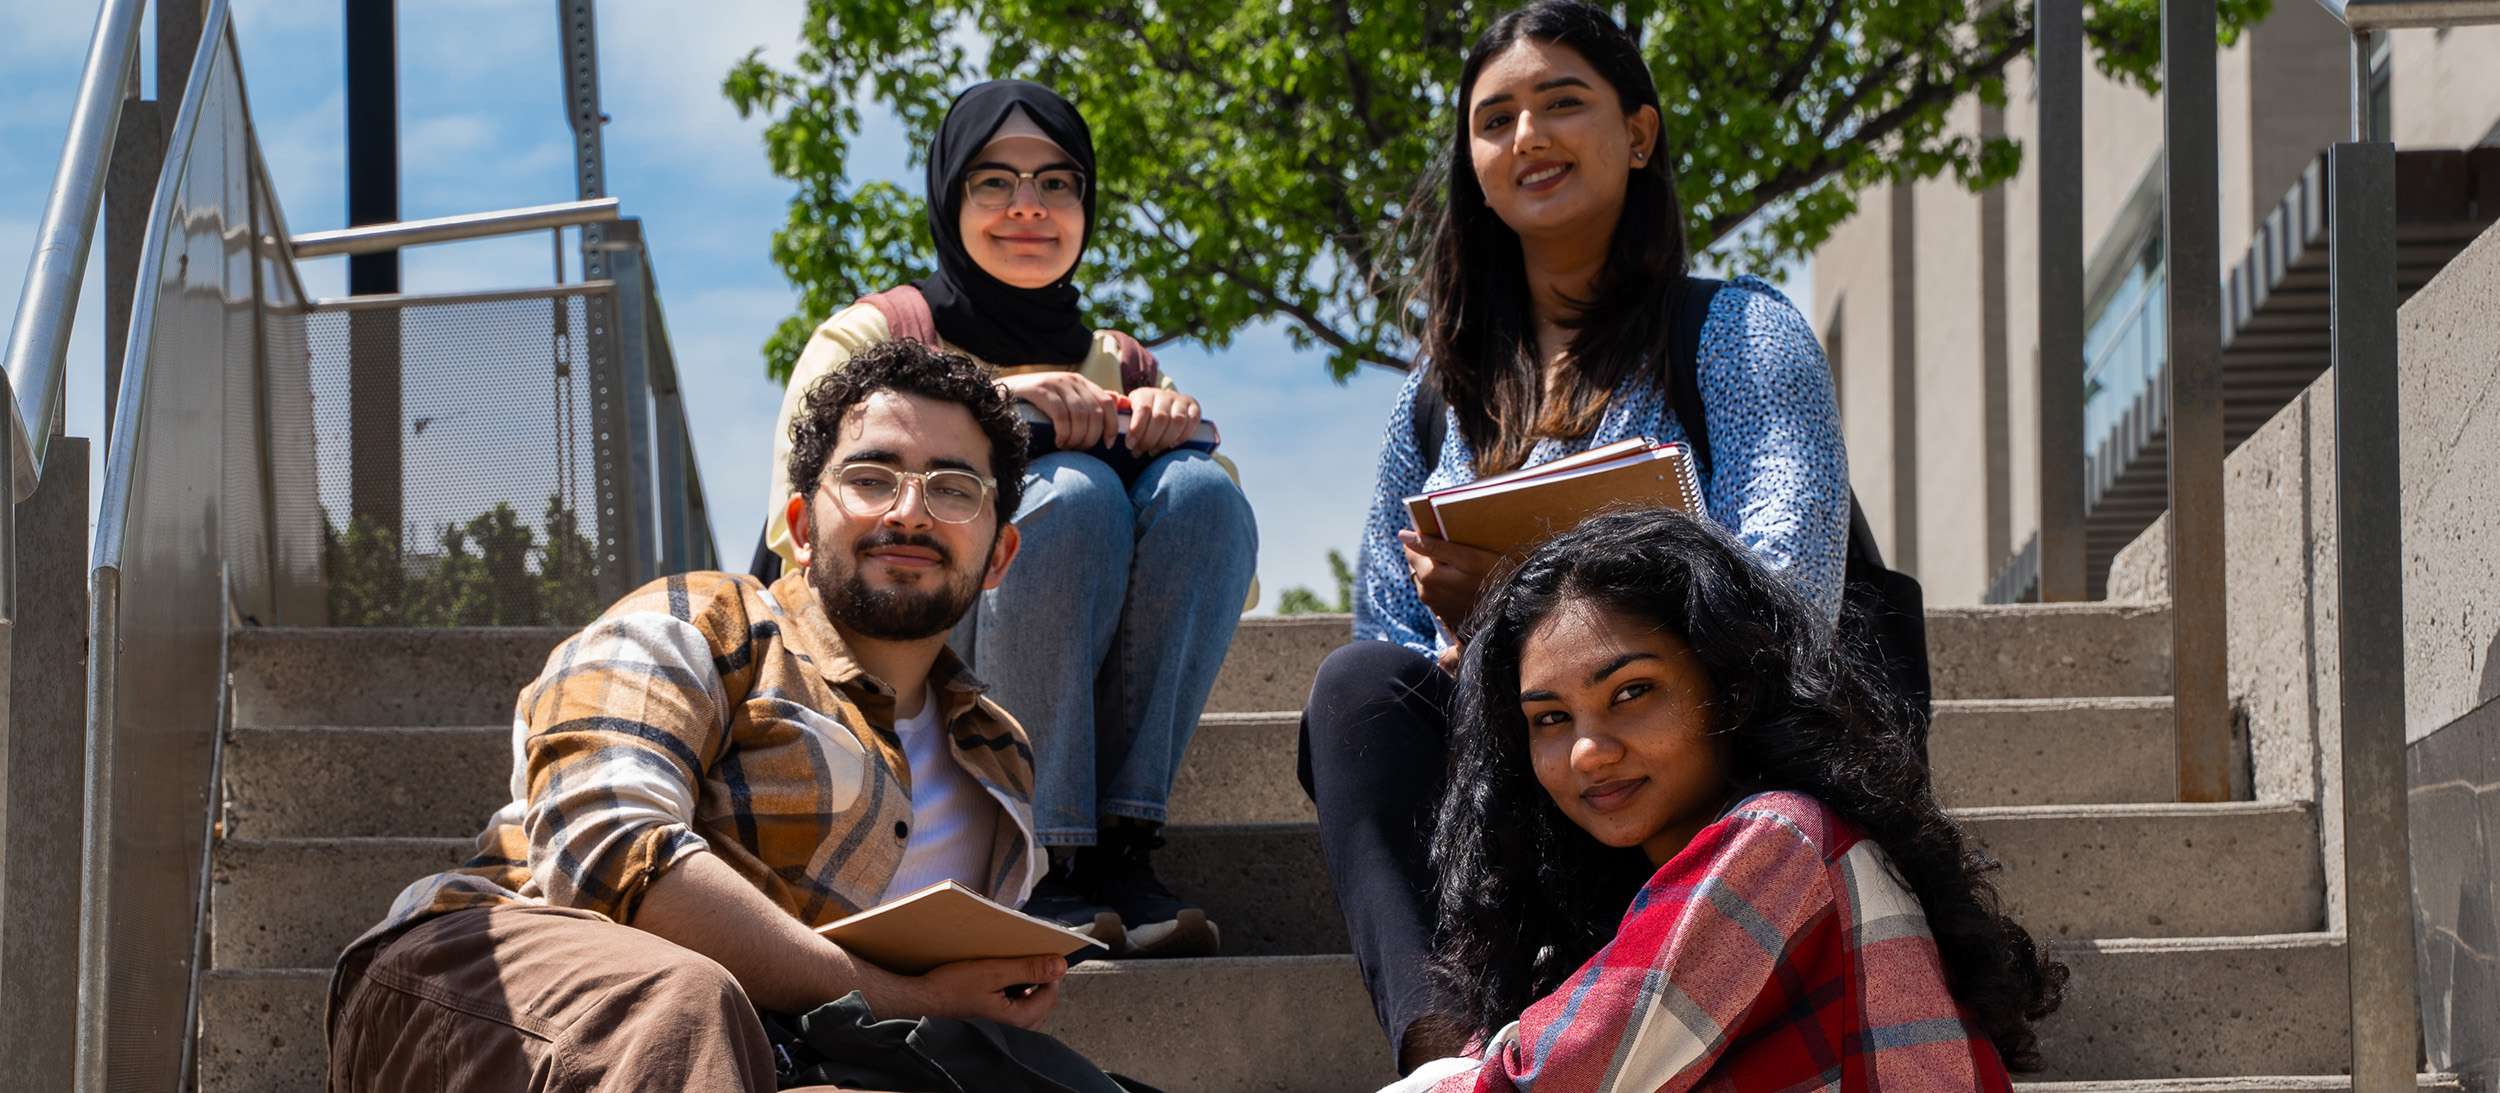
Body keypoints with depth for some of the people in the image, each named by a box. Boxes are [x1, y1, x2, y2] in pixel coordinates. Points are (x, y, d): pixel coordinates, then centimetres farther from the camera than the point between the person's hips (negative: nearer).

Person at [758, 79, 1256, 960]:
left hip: (1082, 705, 4)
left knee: (1198, 490, -20)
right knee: (1074, 493, -28)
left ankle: (1119, 847, -26)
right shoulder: (873, 336, 6)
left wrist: (1180, 426, -13)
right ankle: (1037, 868, -30)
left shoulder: (1118, 364, 17)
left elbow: (1222, 557, 7)